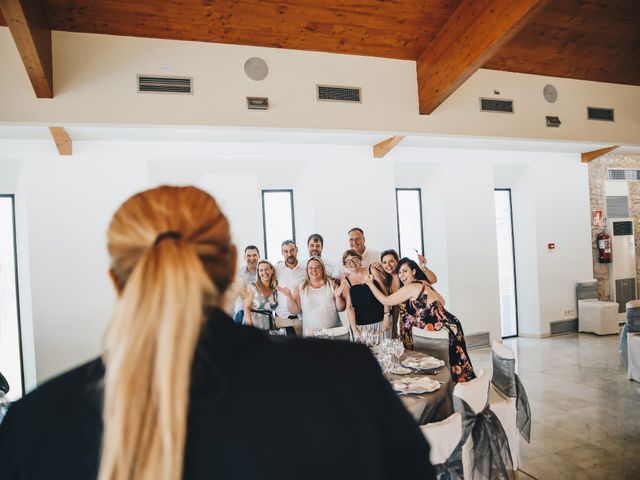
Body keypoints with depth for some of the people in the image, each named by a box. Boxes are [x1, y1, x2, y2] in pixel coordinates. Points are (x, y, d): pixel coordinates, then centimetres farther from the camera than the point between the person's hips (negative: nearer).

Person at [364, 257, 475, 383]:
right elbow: (442, 302, 22)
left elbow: (385, 301, -8)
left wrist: (370, 283, 0)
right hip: (448, 326, 9)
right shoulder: (422, 283, 13)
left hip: (444, 329, -9)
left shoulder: (411, 287, -15)